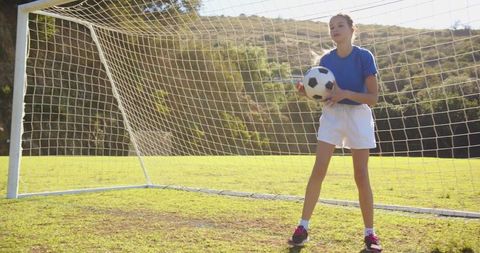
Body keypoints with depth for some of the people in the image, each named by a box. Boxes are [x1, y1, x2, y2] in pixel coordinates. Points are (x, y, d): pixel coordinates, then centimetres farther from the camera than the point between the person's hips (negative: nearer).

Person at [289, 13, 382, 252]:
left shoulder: (364, 56, -10)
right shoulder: (326, 59, 1)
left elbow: (373, 97, -13)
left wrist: (345, 93, -28)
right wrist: (307, 90, -12)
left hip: (358, 115, -3)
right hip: (331, 115, 3)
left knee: (361, 175, -1)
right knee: (318, 170, -4)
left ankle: (369, 233, 13)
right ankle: (303, 227, 6)